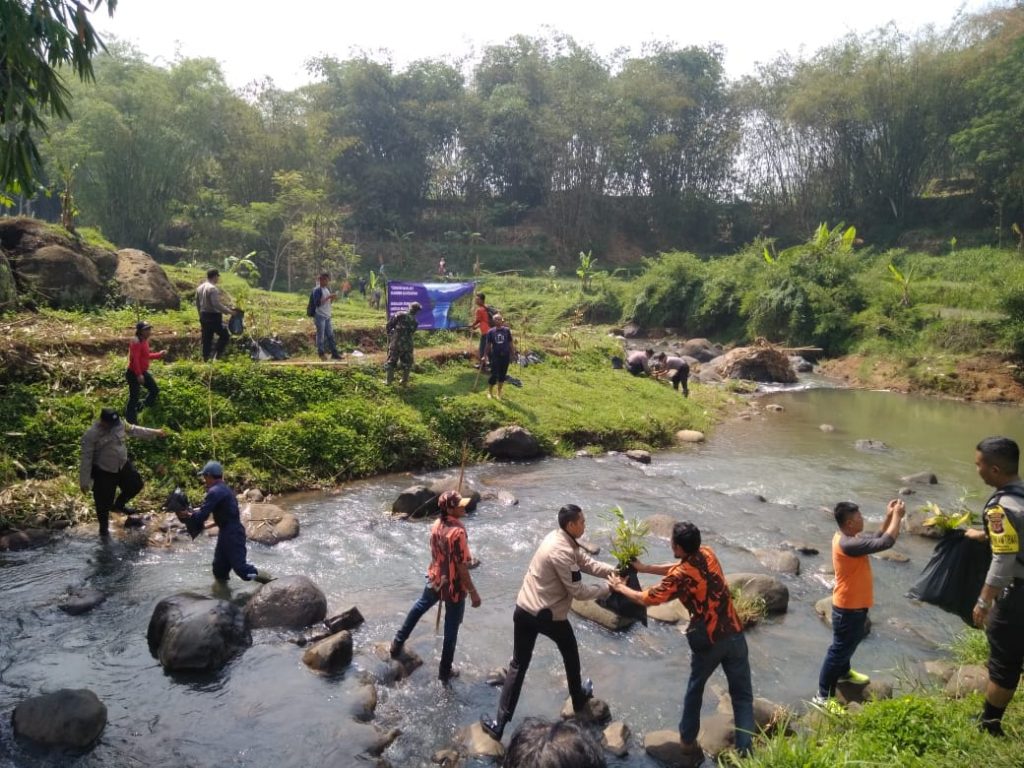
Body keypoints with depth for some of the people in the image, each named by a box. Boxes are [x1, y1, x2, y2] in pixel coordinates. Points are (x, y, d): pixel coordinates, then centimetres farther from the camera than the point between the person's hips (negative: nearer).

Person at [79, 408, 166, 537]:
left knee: (136, 484, 19)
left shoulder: (119, 424, -7)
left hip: (123, 466, 6)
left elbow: (133, 430, 12)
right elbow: (86, 459, -21)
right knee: (104, 502, 6)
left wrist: (154, 433, 17)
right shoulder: (91, 435, -25)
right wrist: (84, 481, -19)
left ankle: (119, 505, 44)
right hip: (104, 473, -6)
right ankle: (104, 527, 30)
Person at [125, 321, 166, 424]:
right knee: (134, 397, -5)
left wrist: (159, 354, 14)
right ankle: (130, 423, 2)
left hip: (143, 372, 10)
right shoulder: (136, 342, -21)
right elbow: (135, 359, -27)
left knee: (155, 390, 17)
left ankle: (141, 409, 31)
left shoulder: (145, 341, 9)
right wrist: (139, 375, -31)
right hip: (134, 374, -10)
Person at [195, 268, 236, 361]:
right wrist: (229, 311, -17)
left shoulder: (200, 287, 12)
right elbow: (216, 304, -24)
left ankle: (206, 359, 15)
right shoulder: (213, 288, -17)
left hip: (204, 316, 9)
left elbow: (197, 303, 18)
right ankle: (216, 354, -7)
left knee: (206, 339, 12)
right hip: (214, 316, -9)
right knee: (224, 335, 3)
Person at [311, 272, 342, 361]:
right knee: (321, 335, 0)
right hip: (320, 316, -8)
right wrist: (328, 297, -23)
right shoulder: (317, 290, -13)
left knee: (330, 335, 9)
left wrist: (332, 298, -2)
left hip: (327, 316, 8)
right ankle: (321, 353, 10)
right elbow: (317, 303, -21)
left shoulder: (327, 289, 13)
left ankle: (334, 353, 13)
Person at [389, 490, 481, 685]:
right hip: (454, 586, -7)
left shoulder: (436, 525, -5)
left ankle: (398, 643, 47)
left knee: (420, 606, 34)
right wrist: (473, 592, -18)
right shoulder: (458, 532, -28)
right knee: (451, 629, 12)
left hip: (435, 580, 7)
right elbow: (462, 567, -26)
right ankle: (445, 672, 27)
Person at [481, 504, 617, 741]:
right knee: (571, 655, 23)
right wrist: (608, 588, -7)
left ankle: (499, 724, 9)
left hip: (524, 611, 7)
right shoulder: (562, 552, -25)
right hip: (549, 615, -7)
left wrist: (614, 571, -1)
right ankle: (579, 700, 44)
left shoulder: (559, 539, 4)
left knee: (518, 665, 11)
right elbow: (578, 591, -20)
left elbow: (587, 563, 8)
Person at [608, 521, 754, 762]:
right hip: (734, 635, 4)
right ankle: (745, 751, 10)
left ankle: (688, 740, 34)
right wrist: (644, 568, 16)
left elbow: (648, 599, -6)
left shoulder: (680, 577, -17)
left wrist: (620, 587, 9)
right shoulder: (708, 554, -1)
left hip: (707, 641, -4)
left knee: (695, 689, 20)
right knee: (742, 695, 12)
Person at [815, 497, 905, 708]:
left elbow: (876, 537, 13)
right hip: (849, 607, -10)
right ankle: (824, 696, 12)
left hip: (855, 604, 10)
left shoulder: (848, 537, -1)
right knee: (840, 649, 1)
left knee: (851, 642, 30)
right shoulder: (848, 544, -33)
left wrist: (889, 516, 0)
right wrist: (897, 515, -21)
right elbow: (885, 542, -32)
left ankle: (843, 672, 53)